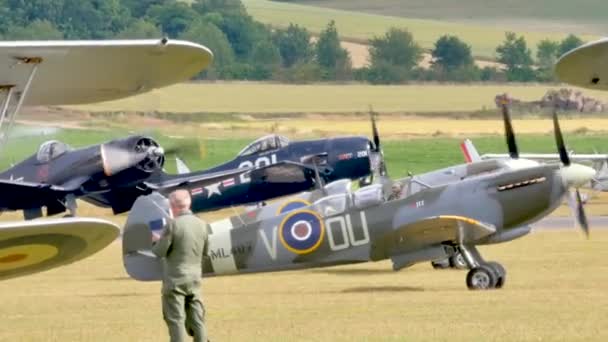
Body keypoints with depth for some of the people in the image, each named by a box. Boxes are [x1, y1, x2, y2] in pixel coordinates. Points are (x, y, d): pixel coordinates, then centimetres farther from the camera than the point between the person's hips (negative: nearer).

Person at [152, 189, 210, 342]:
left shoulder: (173, 224, -15)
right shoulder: (201, 224, 3)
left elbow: (160, 252, -12)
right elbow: (205, 252, 12)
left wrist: (156, 242, 8)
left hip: (175, 279, -5)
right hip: (194, 279, 5)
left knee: (176, 320, -1)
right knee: (197, 319, 10)